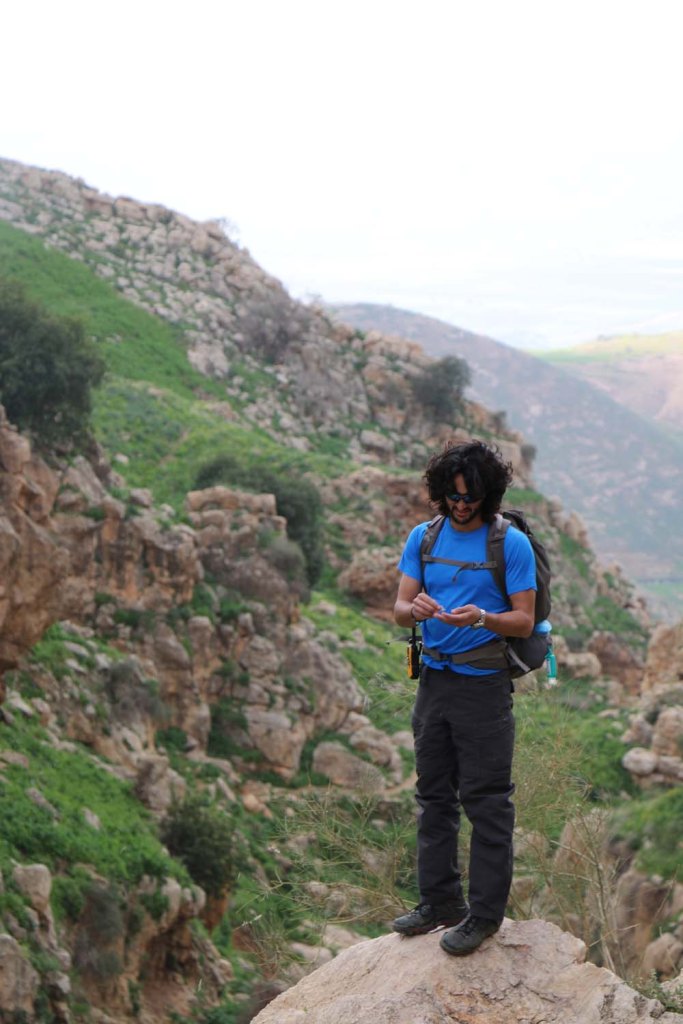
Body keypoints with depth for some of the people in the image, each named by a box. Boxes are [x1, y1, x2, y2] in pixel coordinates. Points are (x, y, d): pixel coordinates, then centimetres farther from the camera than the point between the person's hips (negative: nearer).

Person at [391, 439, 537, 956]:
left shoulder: (511, 544, -7)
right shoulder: (423, 537, 8)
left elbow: (525, 620, -8)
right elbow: (399, 608, 5)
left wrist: (482, 618, -27)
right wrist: (414, 609, -19)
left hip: (484, 684, -6)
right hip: (434, 678, 6)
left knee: (486, 799, -2)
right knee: (434, 796, 12)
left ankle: (485, 912, 6)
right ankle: (441, 901, 23)